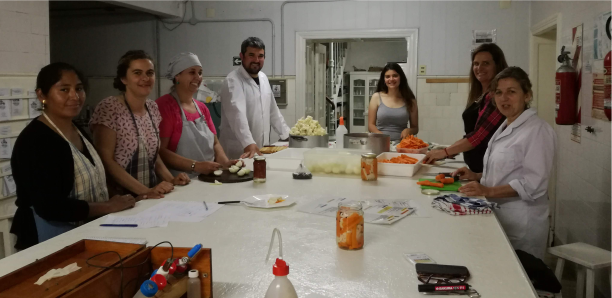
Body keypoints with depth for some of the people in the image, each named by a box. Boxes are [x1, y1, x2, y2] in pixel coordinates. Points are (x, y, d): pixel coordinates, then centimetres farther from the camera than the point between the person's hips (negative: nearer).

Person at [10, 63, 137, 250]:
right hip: (50, 240, -8)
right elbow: (50, 207, -25)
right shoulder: (34, 141, -18)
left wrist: (117, 203, -3)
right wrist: (109, 207, -17)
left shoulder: (79, 133, 9)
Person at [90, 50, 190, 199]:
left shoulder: (153, 108, 6)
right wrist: (144, 190, -19)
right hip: (121, 197, -4)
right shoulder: (109, 108, -11)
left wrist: (171, 179, 2)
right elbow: (106, 160, -14)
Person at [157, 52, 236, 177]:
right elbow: (160, 151, -14)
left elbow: (214, 143, 17)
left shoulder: (202, 108, 15)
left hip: (208, 180, 6)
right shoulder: (164, 105, -7)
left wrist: (225, 162, -2)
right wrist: (196, 165, -20)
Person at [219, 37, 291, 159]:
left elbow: (273, 110, 19)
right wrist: (248, 144, -40)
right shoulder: (233, 81, -14)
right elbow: (238, 115, -28)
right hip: (239, 152, -7)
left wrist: (288, 135, 16)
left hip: (261, 150, 7)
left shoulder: (263, 78, 10)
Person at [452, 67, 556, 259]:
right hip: (498, 215, 8)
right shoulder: (505, 127, 14)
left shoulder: (537, 131, -14)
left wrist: (488, 191, -24)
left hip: (520, 222, -8)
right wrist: (476, 177, 9)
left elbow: (533, 183, -19)